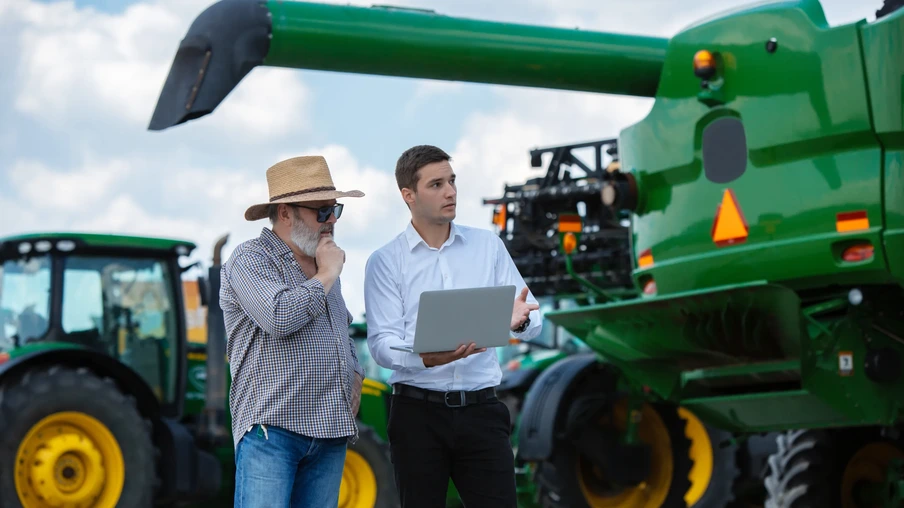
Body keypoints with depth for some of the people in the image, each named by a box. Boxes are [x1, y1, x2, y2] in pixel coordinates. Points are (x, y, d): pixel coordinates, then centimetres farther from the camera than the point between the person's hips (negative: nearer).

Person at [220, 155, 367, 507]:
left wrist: (354, 378, 15)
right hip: (271, 427, -7)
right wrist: (327, 275, -8)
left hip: (330, 432, 7)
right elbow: (279, 317, -22)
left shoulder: (323, 264, 21)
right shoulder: (250, 260, -4)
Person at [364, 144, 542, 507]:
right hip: (417, 412, -1)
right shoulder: (385, 261, 2)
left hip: (481, 410, 1)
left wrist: (518, 320, -21)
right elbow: (381, 343, -8)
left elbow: (533, 323, 4)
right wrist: (426, 357, -28)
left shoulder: (488, 246, 8)